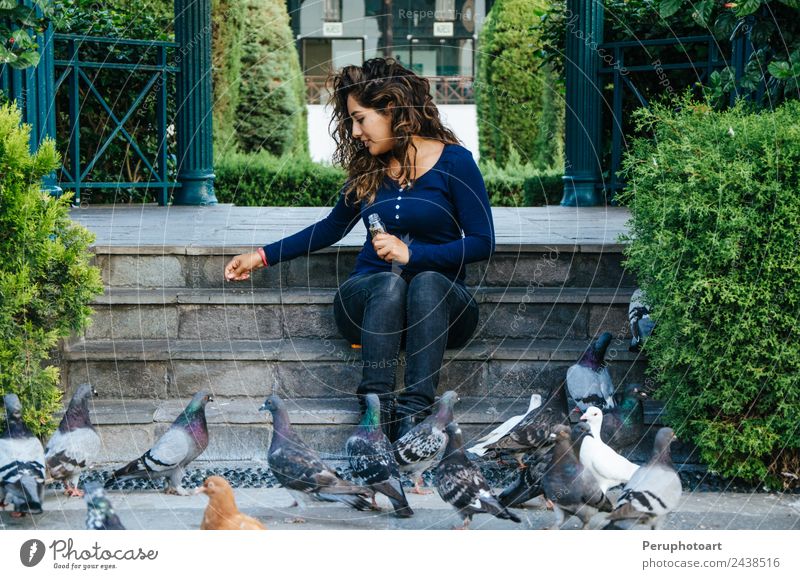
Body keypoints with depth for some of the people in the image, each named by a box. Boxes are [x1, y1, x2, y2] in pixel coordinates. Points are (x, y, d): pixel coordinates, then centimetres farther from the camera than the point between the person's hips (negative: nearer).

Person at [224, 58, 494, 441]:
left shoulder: (454, 162, -1)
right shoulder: (368, 169, 12)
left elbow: (481, 242, -6)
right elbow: (332, 228, 27)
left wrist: (411, 253, -16)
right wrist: (262, 257, 24)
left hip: (438, 306, -2)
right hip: (367, 300, 2)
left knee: (427, 283, -37)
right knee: (389, 283, -34)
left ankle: (414, 415, -46)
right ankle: (375, 411, -43)